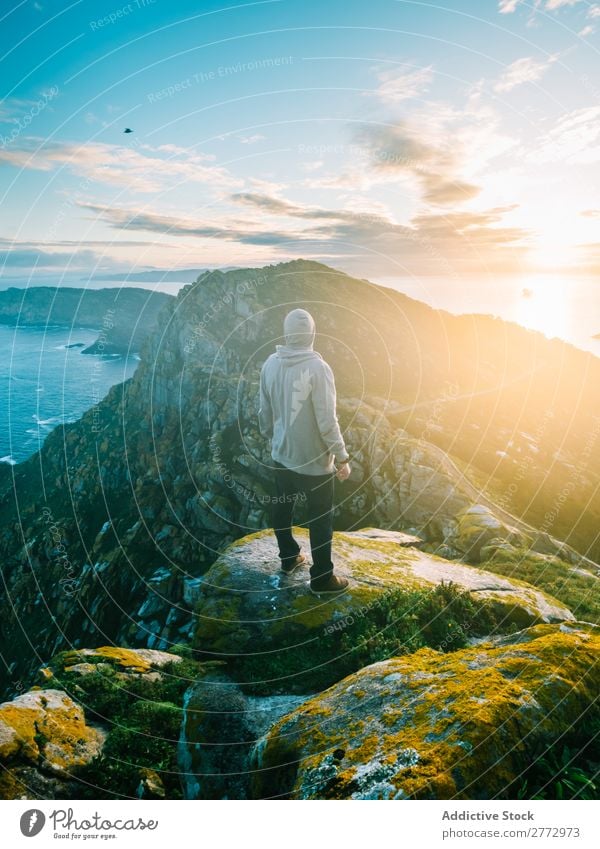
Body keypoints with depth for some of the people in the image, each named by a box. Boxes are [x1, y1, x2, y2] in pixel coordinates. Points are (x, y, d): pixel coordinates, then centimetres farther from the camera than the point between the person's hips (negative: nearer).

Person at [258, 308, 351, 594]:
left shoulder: (270, 364, -5)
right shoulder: (318, 367, -22)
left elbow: (264, 412, 5)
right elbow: (327, 421, -21)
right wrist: (342, 457, -11)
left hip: (281, 454, 6)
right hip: (314, 459, -6)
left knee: (282, 507, 22)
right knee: (320, 518, 8)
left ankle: (289, 558, 41)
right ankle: (322, 578, 19)